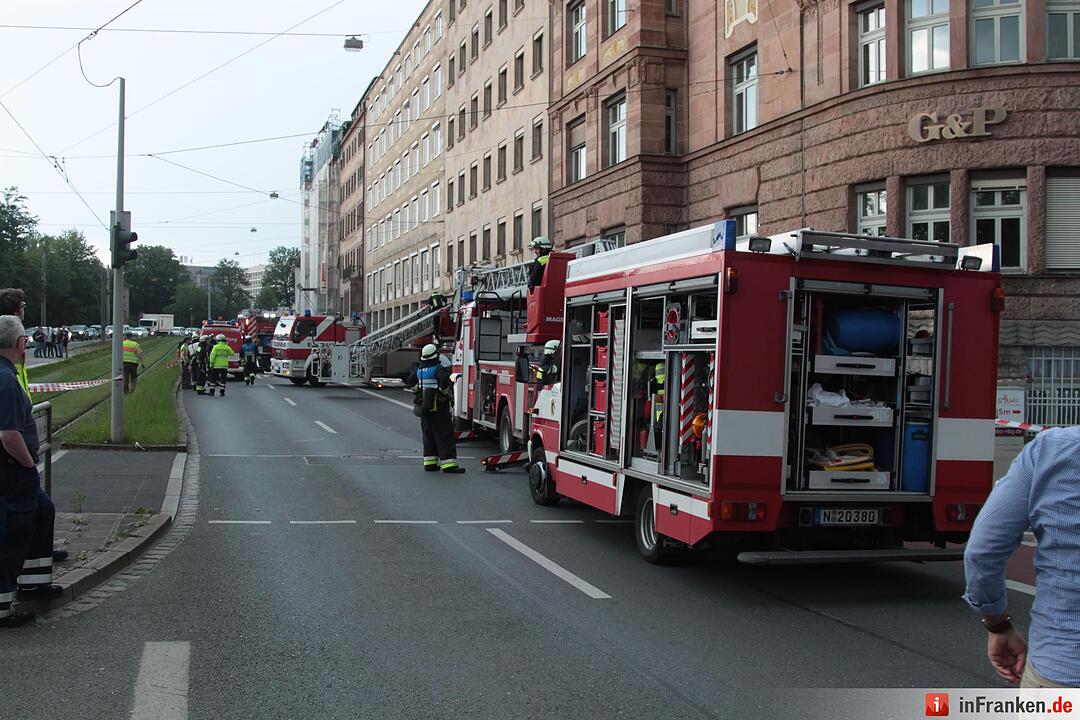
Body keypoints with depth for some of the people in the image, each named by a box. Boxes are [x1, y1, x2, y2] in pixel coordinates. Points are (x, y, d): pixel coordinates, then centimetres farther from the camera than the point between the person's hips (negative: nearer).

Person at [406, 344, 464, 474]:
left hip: (423, 408, 7)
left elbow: (410, 383, 20)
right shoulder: (439, 369, -13)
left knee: (428, 435, 14)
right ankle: (448, 464, -7)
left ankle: (430, 462, 15)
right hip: (438, 407, -7)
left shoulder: (419, 369, 9)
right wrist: (444, 392, -15)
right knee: (444, 435, -5)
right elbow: (445, 380, -31)